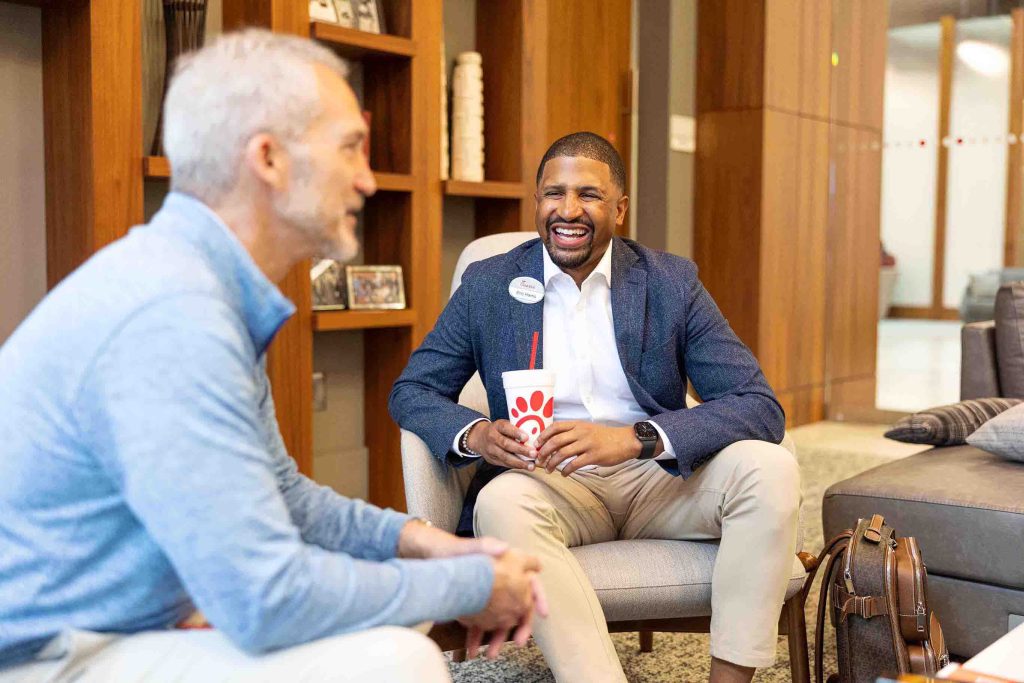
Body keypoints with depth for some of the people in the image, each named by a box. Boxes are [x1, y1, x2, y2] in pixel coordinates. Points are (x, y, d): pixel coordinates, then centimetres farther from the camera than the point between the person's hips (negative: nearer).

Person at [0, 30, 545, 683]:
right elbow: (268, 599, -27)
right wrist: (471, 586, -14)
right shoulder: (171, 313, -26)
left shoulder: (212, 291, 6)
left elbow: (281, 495, 15)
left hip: (125, 629, 10)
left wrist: (422, 541, 0)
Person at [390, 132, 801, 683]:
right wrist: (475, 433, -18)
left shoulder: (672, 282, 1)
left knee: (771, 468, -25)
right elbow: (410, 390, 7)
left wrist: (632, 438, -25)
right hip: (548, 483, -1)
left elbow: (761, 407, -7)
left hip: (657, 478, 1)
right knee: (502, 501, -34)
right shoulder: (489, 285, 3)